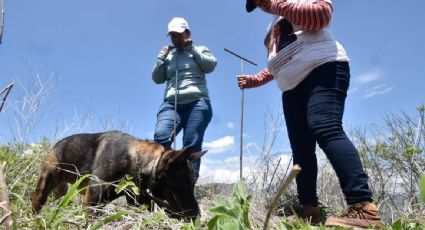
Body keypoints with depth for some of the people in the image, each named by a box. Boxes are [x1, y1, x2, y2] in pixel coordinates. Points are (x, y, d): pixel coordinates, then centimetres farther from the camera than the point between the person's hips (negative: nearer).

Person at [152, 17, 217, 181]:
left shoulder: (200, 50, 19)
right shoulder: (168, 55, 25)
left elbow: (210, 66, 0)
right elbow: (157, 79, 17)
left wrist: (191, 48, 3)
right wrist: (162, 56, 10)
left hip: (197, 103, -2)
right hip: (171, 104, 2)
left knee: (192, 145, -13)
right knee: (160, 137, -23)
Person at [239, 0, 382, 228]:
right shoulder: (274, 27, 32)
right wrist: (253, 80, 22)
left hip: (324, 69, -8)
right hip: (293, 87, 9)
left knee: (325, 128, -29)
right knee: (301, 148, -3)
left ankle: (363, 207, -37)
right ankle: (309, 210, -2)